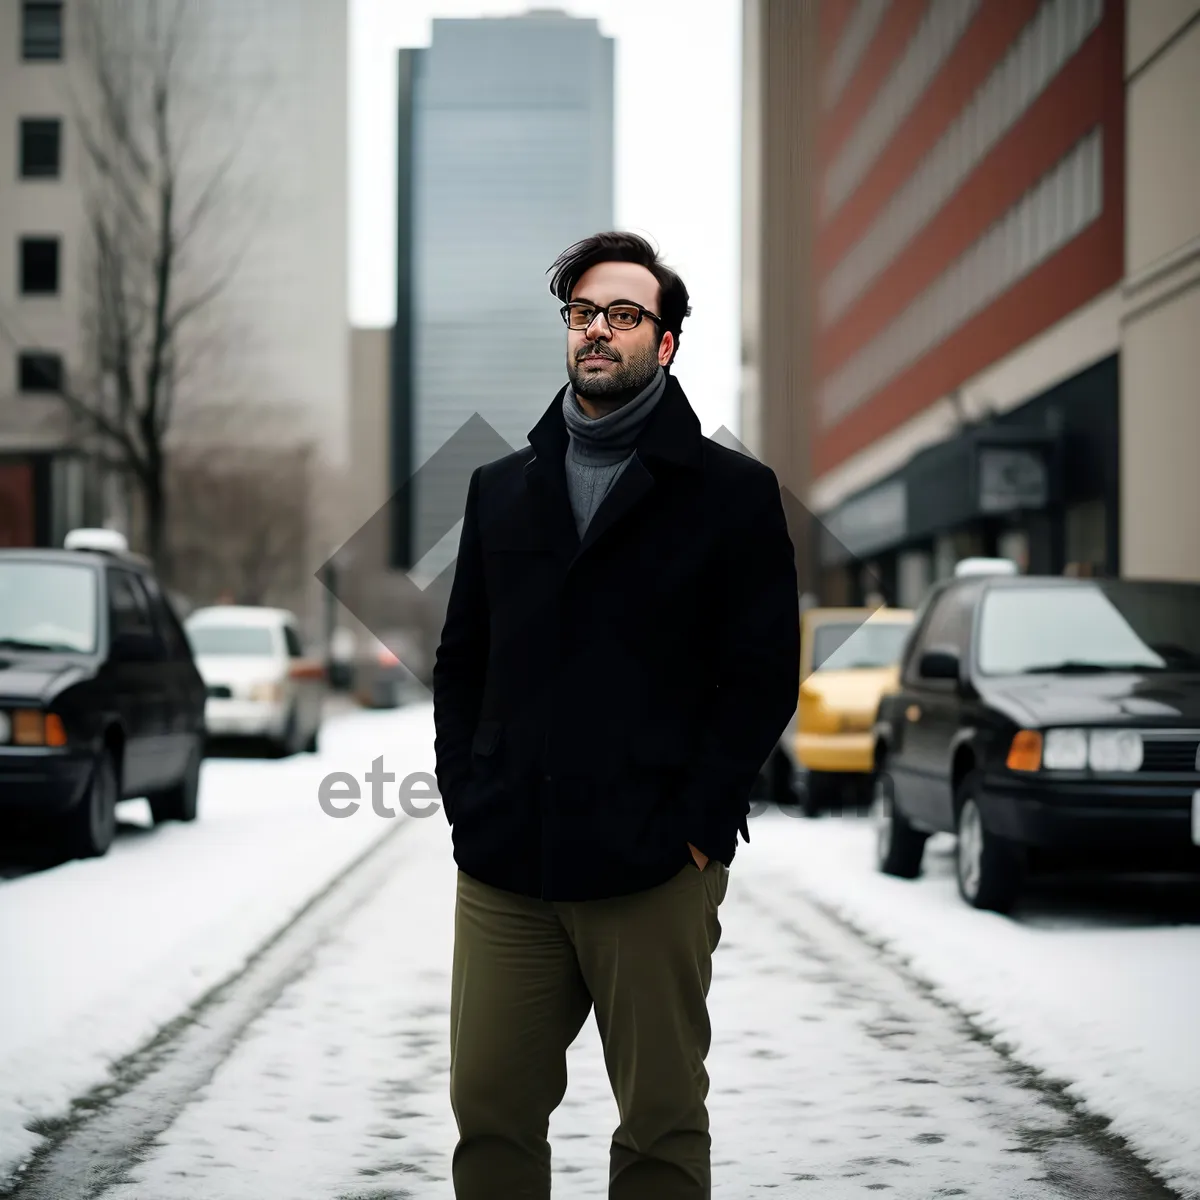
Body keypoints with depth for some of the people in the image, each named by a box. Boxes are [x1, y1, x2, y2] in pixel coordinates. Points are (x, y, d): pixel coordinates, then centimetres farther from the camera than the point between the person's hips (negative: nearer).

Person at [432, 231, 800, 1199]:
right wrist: (465, 805, 5)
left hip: (656, 868, -3)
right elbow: (460, 664, 17)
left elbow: (764, 676, -3)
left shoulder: (732, 492, 3)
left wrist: (695, 827, -10)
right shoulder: (501, 490, 17)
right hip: (503, 868, 4)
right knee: (491, 1116, 5)